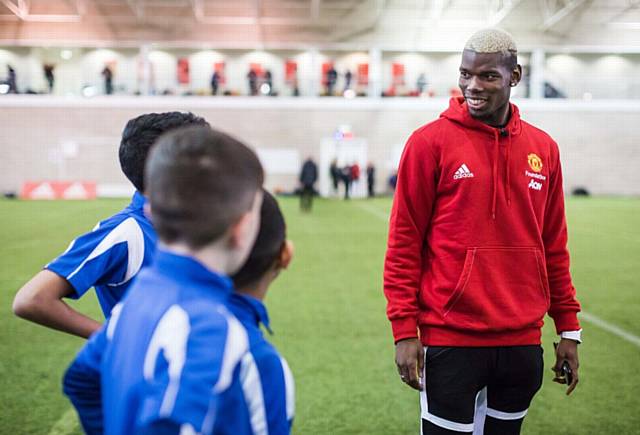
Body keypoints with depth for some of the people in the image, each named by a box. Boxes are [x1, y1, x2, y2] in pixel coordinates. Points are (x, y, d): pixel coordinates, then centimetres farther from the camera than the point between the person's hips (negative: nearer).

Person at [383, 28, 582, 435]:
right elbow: (404, 244, -6)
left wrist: (569, 327, 10)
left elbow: (554, 247, 12)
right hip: (450, 341, -4)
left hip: (523, 343, 4)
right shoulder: (430, 141, -7)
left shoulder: (543, 148, 6)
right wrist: (404, 330, -10)